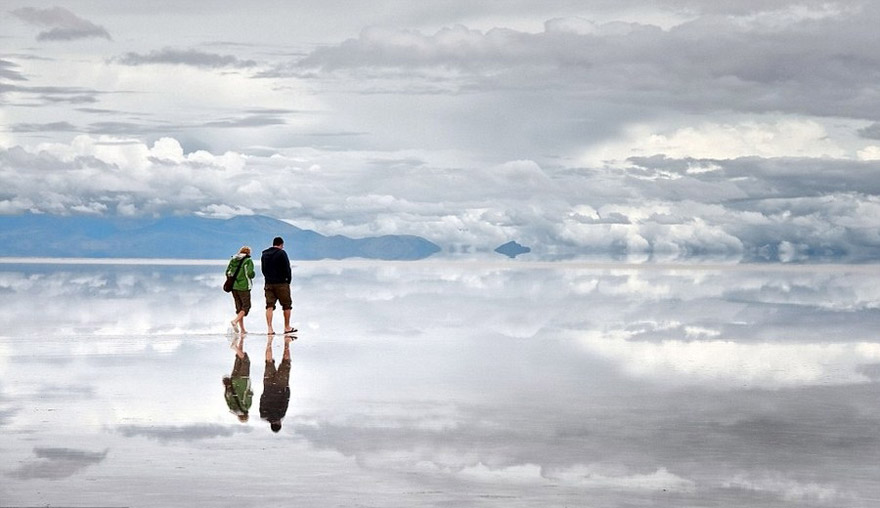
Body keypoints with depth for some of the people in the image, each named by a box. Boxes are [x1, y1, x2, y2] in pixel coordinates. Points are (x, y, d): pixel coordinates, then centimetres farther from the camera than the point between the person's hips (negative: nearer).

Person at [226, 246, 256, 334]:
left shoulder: (233, 260, 10)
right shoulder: (248, 261, -6)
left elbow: (227, 272, 6)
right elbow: (250, 273, -16)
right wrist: (253, 274, 5)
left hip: (233, 286, 6)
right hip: (243, 286, -6)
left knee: (239, 307, 12)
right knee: (246, 306, 2)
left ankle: (242, 329, 11)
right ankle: (235, 321, -19)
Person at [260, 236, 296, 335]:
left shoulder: (264, 254, 12)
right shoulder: (281, 253, -9)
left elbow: (263, 269, 15)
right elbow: (287, 268, -11)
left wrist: (268, 278, 14)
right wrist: (288, 280, 0)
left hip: (269, 284, 5)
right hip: (281, 283, -5)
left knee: (269, 306, 1)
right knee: (286, 306, 8)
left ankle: (270, 328, -9)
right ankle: (287, 327, 14)